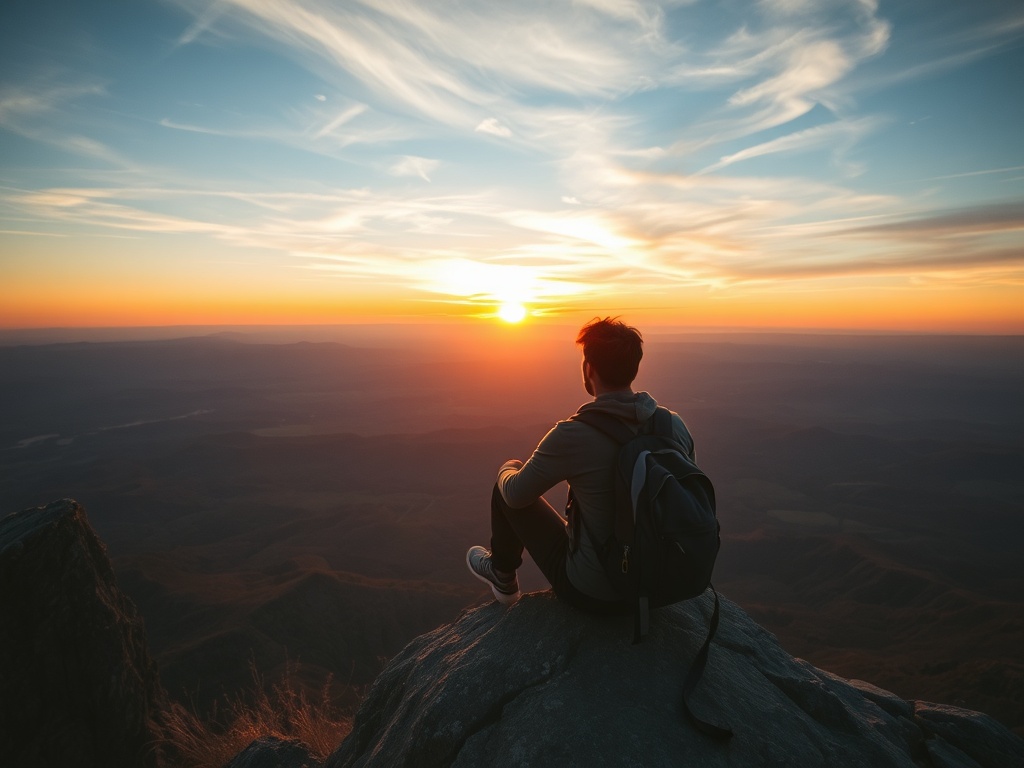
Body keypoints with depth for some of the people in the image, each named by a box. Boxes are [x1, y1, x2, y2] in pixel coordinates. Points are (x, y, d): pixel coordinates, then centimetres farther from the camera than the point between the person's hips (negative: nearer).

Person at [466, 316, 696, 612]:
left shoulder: (573, 434, -27)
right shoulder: (675, 425, -13)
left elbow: (516, 494, -12)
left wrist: (507, 468, 11)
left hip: (592, 593, -5)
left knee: (506, 491, 11)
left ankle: (503, 576, 36)